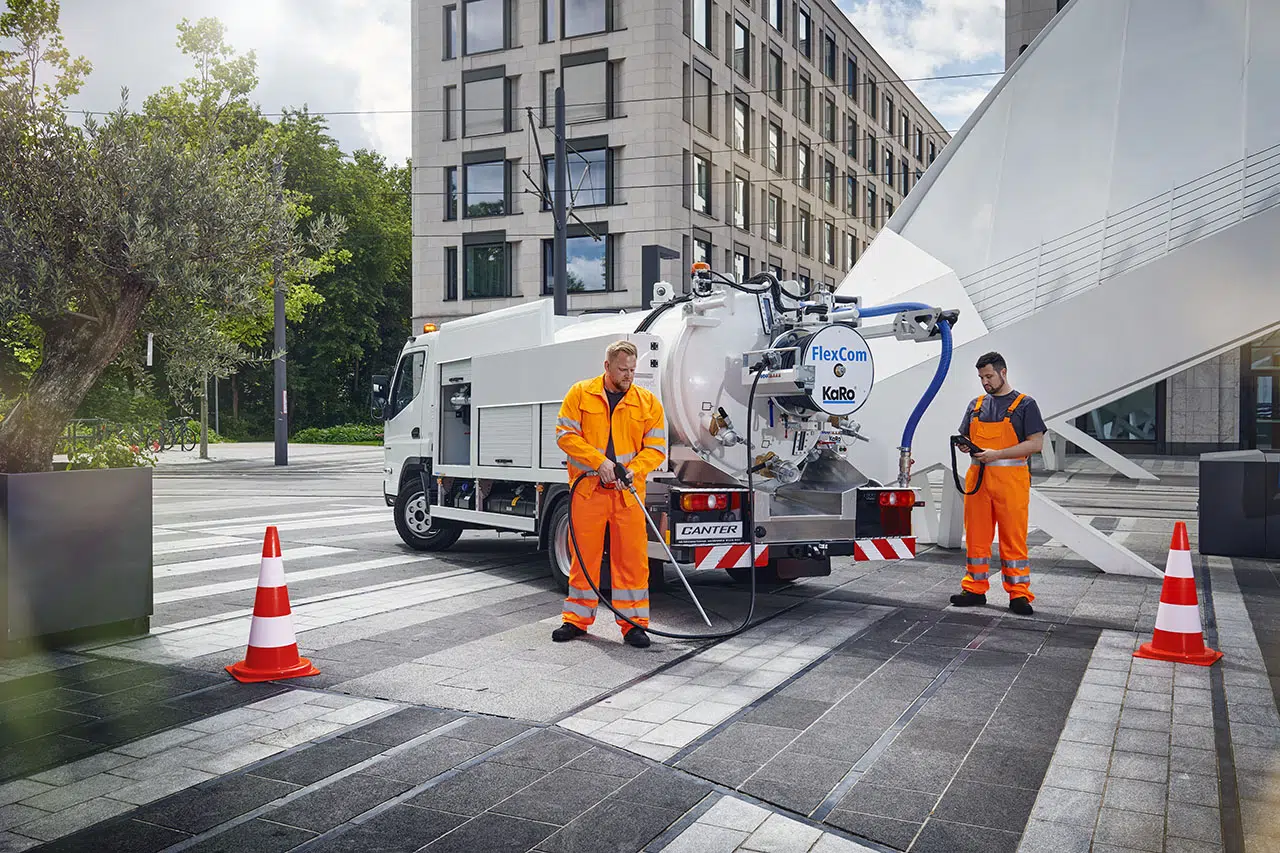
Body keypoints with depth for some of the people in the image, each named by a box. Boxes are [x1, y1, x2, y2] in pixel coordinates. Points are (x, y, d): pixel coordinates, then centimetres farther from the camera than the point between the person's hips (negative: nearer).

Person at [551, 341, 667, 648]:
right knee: (584, 554, 8)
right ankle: (577, 619, 20)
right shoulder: (580, 393, 3)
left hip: (628, 493, 1)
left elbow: (656, 448, 3)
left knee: (632, 557, 0)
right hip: (588, 488, 0)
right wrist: (599, 462, -14)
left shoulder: (648, 402, 5)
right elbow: (565, 434, -3)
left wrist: (632, 470, -15)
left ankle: (633, 622, 11)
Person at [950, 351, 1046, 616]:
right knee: (976, 536, 7)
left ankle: (1019, 594, 4)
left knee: (1013, 537, -2)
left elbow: (1036, 443, -7)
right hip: (978, 478, 5)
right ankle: (975, 589, 15)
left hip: (1011, 481, -4)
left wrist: (997, 454, -15)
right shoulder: (976, 405, 16)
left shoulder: (1025, 405, 1)